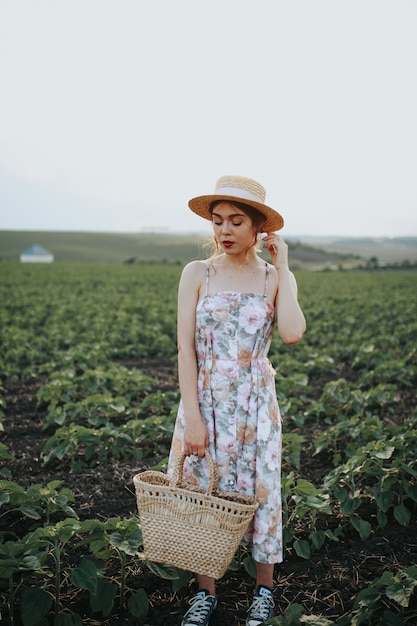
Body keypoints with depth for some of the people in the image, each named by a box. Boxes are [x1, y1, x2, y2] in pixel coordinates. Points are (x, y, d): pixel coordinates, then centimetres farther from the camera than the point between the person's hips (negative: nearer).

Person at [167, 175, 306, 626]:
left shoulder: (277, 278, -1)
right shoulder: (196, 274, -2)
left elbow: (292, 333, -20)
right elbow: (185, 346, -7)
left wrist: (282, 268, -13)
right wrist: (192, 415, -13)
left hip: (255, 403, 0)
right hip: (203, 400, 1)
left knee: (258, 492, 10)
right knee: (200, 492, 9)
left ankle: (264, 588, 33)